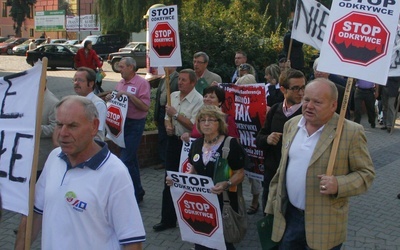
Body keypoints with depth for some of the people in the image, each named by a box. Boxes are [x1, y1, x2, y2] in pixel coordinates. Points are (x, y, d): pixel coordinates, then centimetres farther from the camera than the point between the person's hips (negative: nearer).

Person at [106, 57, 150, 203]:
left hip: (135, 124, -8)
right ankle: (137, 191, 28)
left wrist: (130, 95, -23)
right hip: (122, 122, 8)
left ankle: (136, 193, 3)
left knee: (126, 160, -10)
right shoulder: (120, 83, 11)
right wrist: (110, 98, 1)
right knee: (131, 159, 15)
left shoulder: (141, 83, -11)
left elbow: (145, 107, -18)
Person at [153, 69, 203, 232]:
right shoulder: (173, 95, 8)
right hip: (173, 140, 7)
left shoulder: (198, 100, -15)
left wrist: (175, 115, -18)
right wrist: (168, 126, -4)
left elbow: (193, 126, -21)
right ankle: (168, 219, 21)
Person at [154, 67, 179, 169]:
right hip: (161, 111, 8)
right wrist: (156, 117, 16)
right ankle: (164, 161, 24)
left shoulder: (178, 79, -10)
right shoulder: (162, 80, 16)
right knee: (162, 139, 13)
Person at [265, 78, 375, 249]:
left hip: (324, 224, -4)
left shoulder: (351, 132, -13)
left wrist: (338, 185, -25)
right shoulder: (291, 125, 4)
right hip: (288, 216, 5)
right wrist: (273, 200, 14)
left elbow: (366, 173, -8)